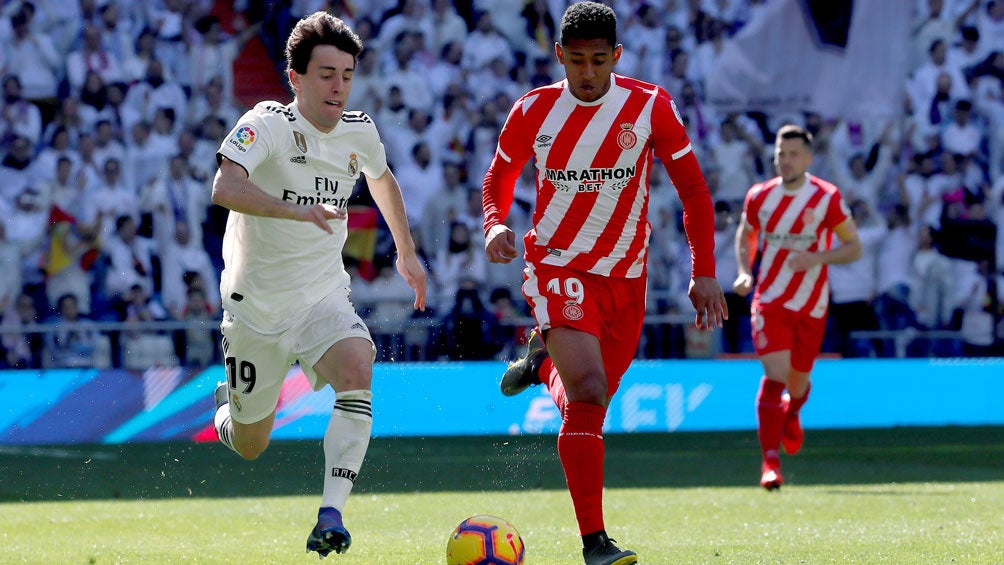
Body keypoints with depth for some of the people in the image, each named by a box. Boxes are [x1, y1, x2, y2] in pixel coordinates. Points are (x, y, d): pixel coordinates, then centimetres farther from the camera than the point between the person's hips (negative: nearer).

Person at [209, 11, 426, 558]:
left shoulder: (359, 131, -3)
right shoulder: (267, 124, -20)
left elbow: (382, 180, 23)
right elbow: (225, 188, -39)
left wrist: (407, 253, 28)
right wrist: (298, 210, -53)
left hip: (323, 297, 3)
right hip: (256, 302, -3)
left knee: (357, 370, -30)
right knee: (249, 446, 9)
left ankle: (331, 515, -28)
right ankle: (229, 405, 48)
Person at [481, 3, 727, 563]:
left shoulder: (650, 107, -7)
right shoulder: (534, 111, -6)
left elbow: (693, 188, 0)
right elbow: (500, 175, 11)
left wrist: (705, 272, -7)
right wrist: (495, 223, -10)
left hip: (626, 277, 3)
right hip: (558, 266, -3)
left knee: (587, 407, 11)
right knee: (588, 392, -22)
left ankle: (543, 361, 47)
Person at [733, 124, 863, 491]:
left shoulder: (827, 198, -7)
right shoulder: (760, 197, 0)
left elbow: (854, 247, -3)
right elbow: (745, 234, 18)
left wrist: (817, 257, -20)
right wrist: (744, 272, 0)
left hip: (811, 305, 0)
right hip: (770, 302, 0)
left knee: (798, 380, 12)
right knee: (775, 375, -16)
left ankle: (791, 415, 50)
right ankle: (770, 461, -17)